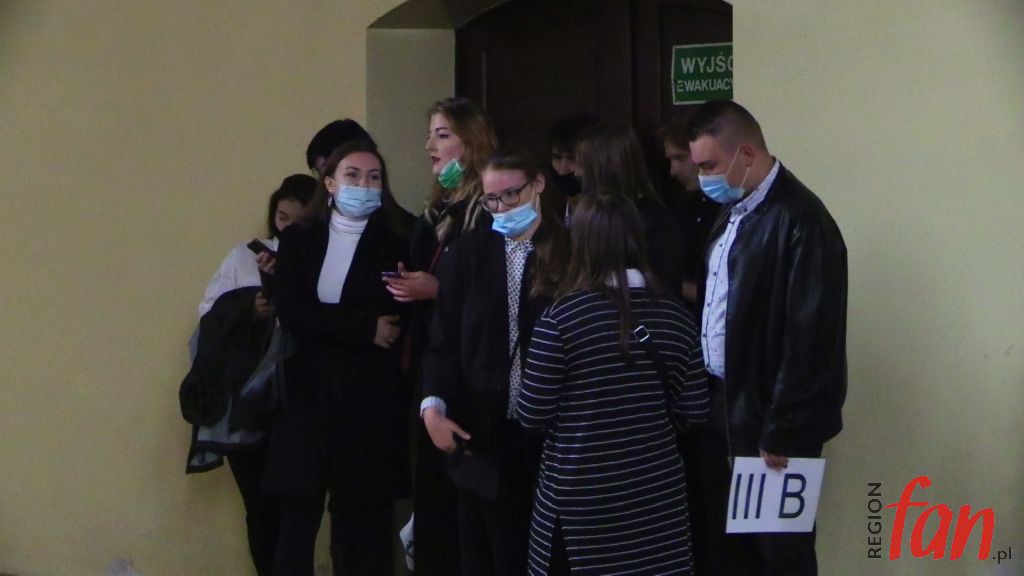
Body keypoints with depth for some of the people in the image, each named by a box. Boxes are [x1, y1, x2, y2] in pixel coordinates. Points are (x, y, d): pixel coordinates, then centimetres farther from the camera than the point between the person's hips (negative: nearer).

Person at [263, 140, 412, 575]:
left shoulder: (396, 246, 5)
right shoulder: (298, 241, 9)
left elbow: (405, 324, -4)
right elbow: (290, 312, -6)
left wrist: (328, 325, -12)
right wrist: (366, 328, -11)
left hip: (371, 402, -1)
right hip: (308, 397, 1)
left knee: (364, 527, 2)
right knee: (297, 522, 0)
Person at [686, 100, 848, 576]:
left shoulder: (800, 220, -20)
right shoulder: (733, 211, 8)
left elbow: (807, 339, -22)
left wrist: (781, 433, -19)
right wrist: (709, 399, 10)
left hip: (770, 419, -8)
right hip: (727, 409, 8)